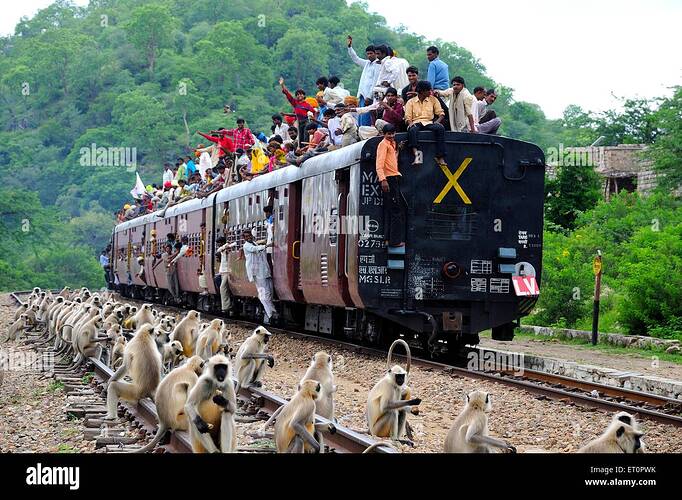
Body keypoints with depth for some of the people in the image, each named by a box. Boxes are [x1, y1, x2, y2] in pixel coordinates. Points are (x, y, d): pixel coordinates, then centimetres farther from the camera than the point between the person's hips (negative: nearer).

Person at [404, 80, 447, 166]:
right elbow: (408, 117, 5)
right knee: (411, 130, -38)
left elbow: (441, 113, 12)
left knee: (440, 128, -31)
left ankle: (440, 157, -34)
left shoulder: (433, 99, 16)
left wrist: (437, 121, -9)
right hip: (416, 123, -2)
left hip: (429, 123, 2)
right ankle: (416, 153, -54)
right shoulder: (411, 102, 11)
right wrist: (410, 123, -19)